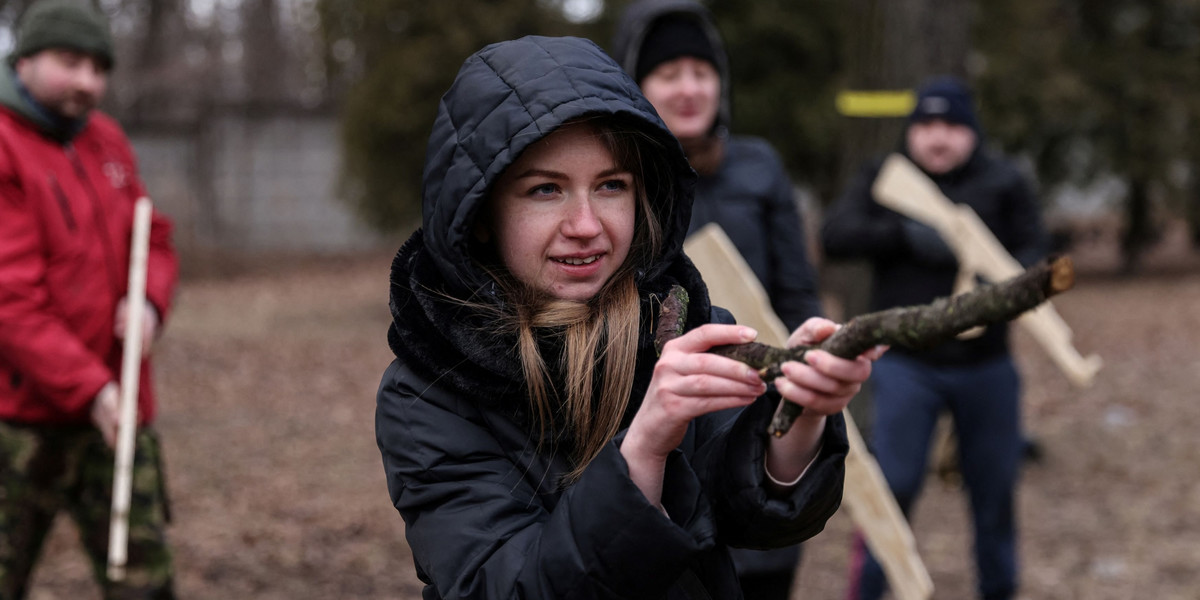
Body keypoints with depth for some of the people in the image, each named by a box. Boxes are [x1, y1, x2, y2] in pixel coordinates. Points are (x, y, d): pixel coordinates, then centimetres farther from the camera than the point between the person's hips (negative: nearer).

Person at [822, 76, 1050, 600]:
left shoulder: (1003, 182, 2)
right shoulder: (882, 178, 2)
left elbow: (1033, 250, -4)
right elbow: (835, 236, -11)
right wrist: (908, 236, -25)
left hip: (986, 365, 2)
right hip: (906, 365, -1)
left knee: (994, 488, 12)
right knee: (894, 483, -5)